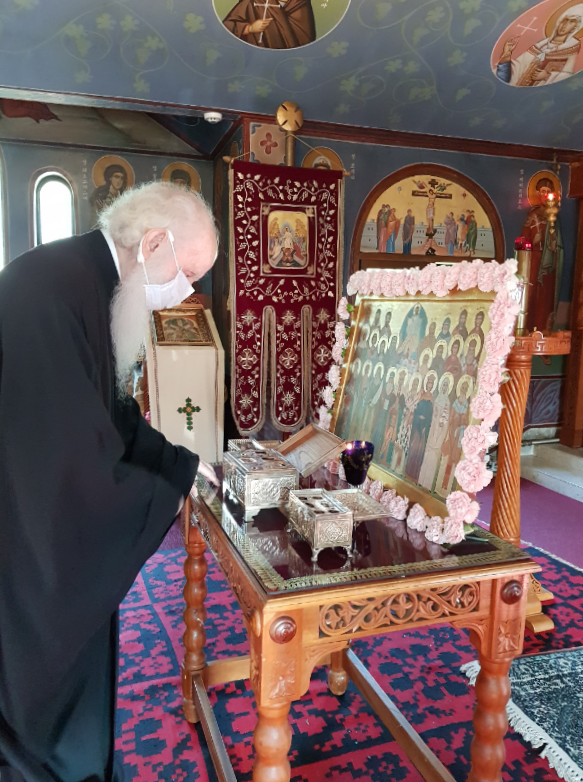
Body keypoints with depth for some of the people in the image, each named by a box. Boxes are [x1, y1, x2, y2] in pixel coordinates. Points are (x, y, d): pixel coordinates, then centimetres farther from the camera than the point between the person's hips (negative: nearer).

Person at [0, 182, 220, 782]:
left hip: (60, 539, 9)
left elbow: (109, 418, 12)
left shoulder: (89, 285, 3)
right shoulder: (49, 288, -29)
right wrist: (177, 490, -16)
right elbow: (73, 463, -30)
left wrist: (186, 463, 6)